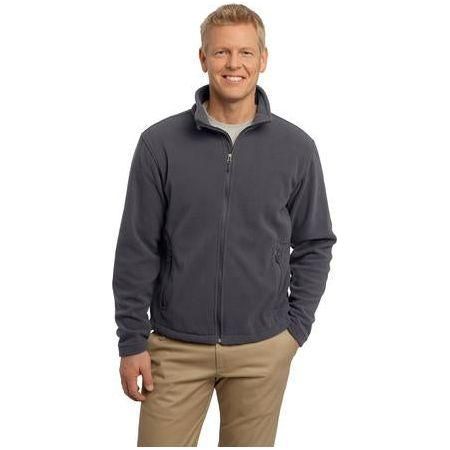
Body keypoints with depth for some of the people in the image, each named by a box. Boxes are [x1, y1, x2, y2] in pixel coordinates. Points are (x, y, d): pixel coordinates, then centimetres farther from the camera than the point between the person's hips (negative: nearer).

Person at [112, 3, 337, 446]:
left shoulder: (296, 148, -2)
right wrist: (132, 341, -3)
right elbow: (136, 251, -3)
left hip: (263, 350, 1)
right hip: (175, 347, -1)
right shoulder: (160, 143, -5)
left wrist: (296, 328, 1)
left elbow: (314, 245, 6)